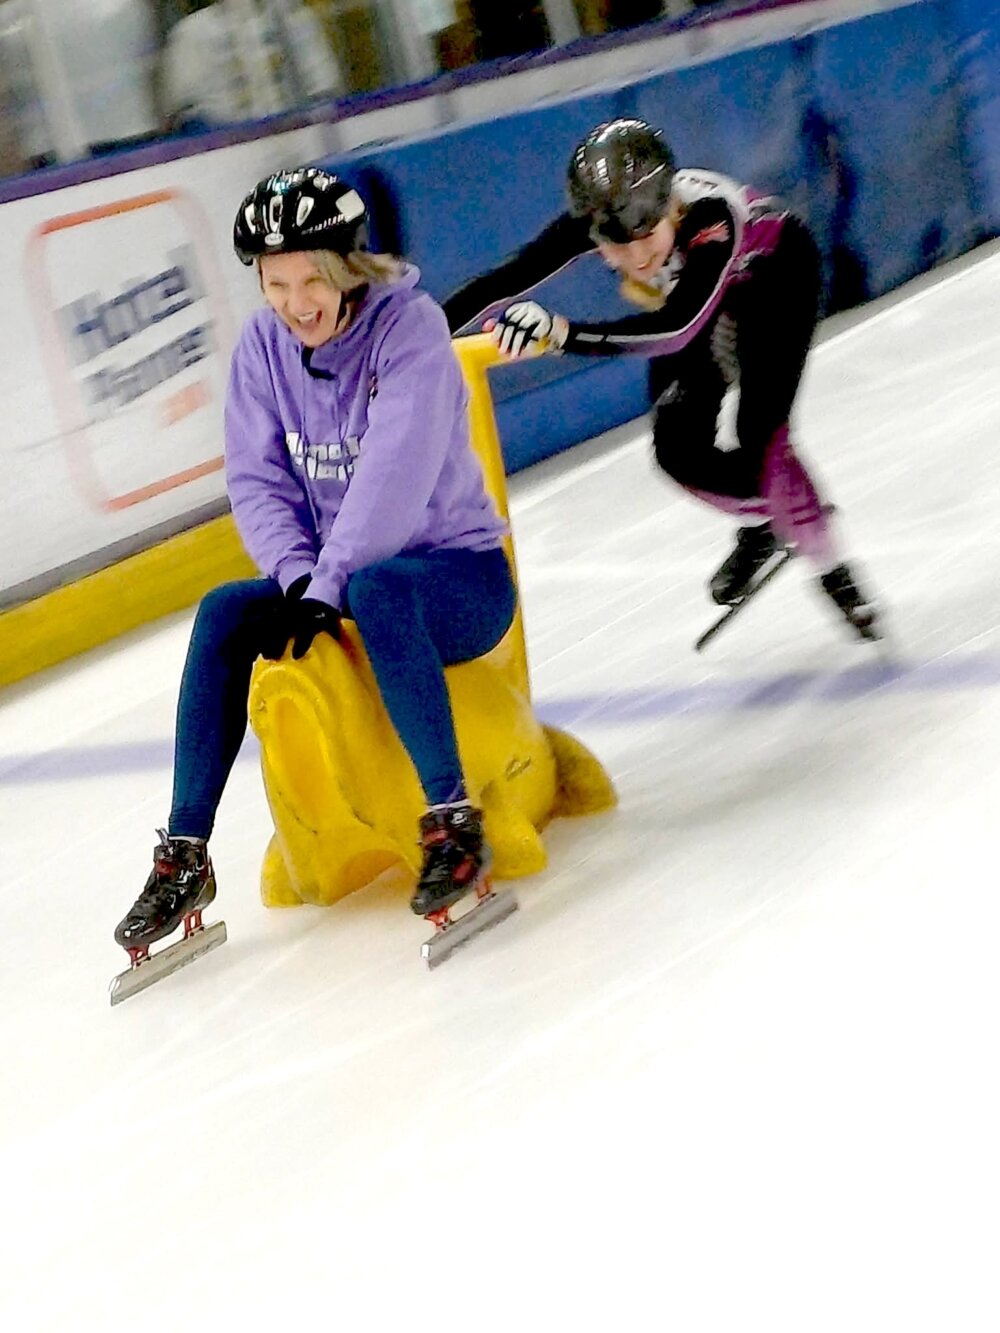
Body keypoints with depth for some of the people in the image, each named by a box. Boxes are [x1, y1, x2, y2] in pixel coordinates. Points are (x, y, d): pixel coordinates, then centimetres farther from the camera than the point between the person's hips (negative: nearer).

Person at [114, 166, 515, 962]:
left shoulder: (409, 324, -17)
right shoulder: (265, 345, 0)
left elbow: (395, 477, -25)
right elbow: (256, 480, 0)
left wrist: (329, 587, -28)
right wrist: (298, 579, -16)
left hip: (459, 574, -5)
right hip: (337, 577, 5)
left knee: (376, 592, -38)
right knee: (224, 615, -19)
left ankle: (454, 822, -35)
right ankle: (185, 858, -16)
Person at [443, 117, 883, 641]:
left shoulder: (711, 216, -46)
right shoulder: (598, 215, -33)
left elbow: (677, 328, -55)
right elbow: (507, 279, -31)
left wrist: (559, 332, -65)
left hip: (775, 272, -5)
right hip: (700, 287, 5)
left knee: (755, 437, -20)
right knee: (680, 449, -5)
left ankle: (833, 572, 0)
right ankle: (762, 526, 25)